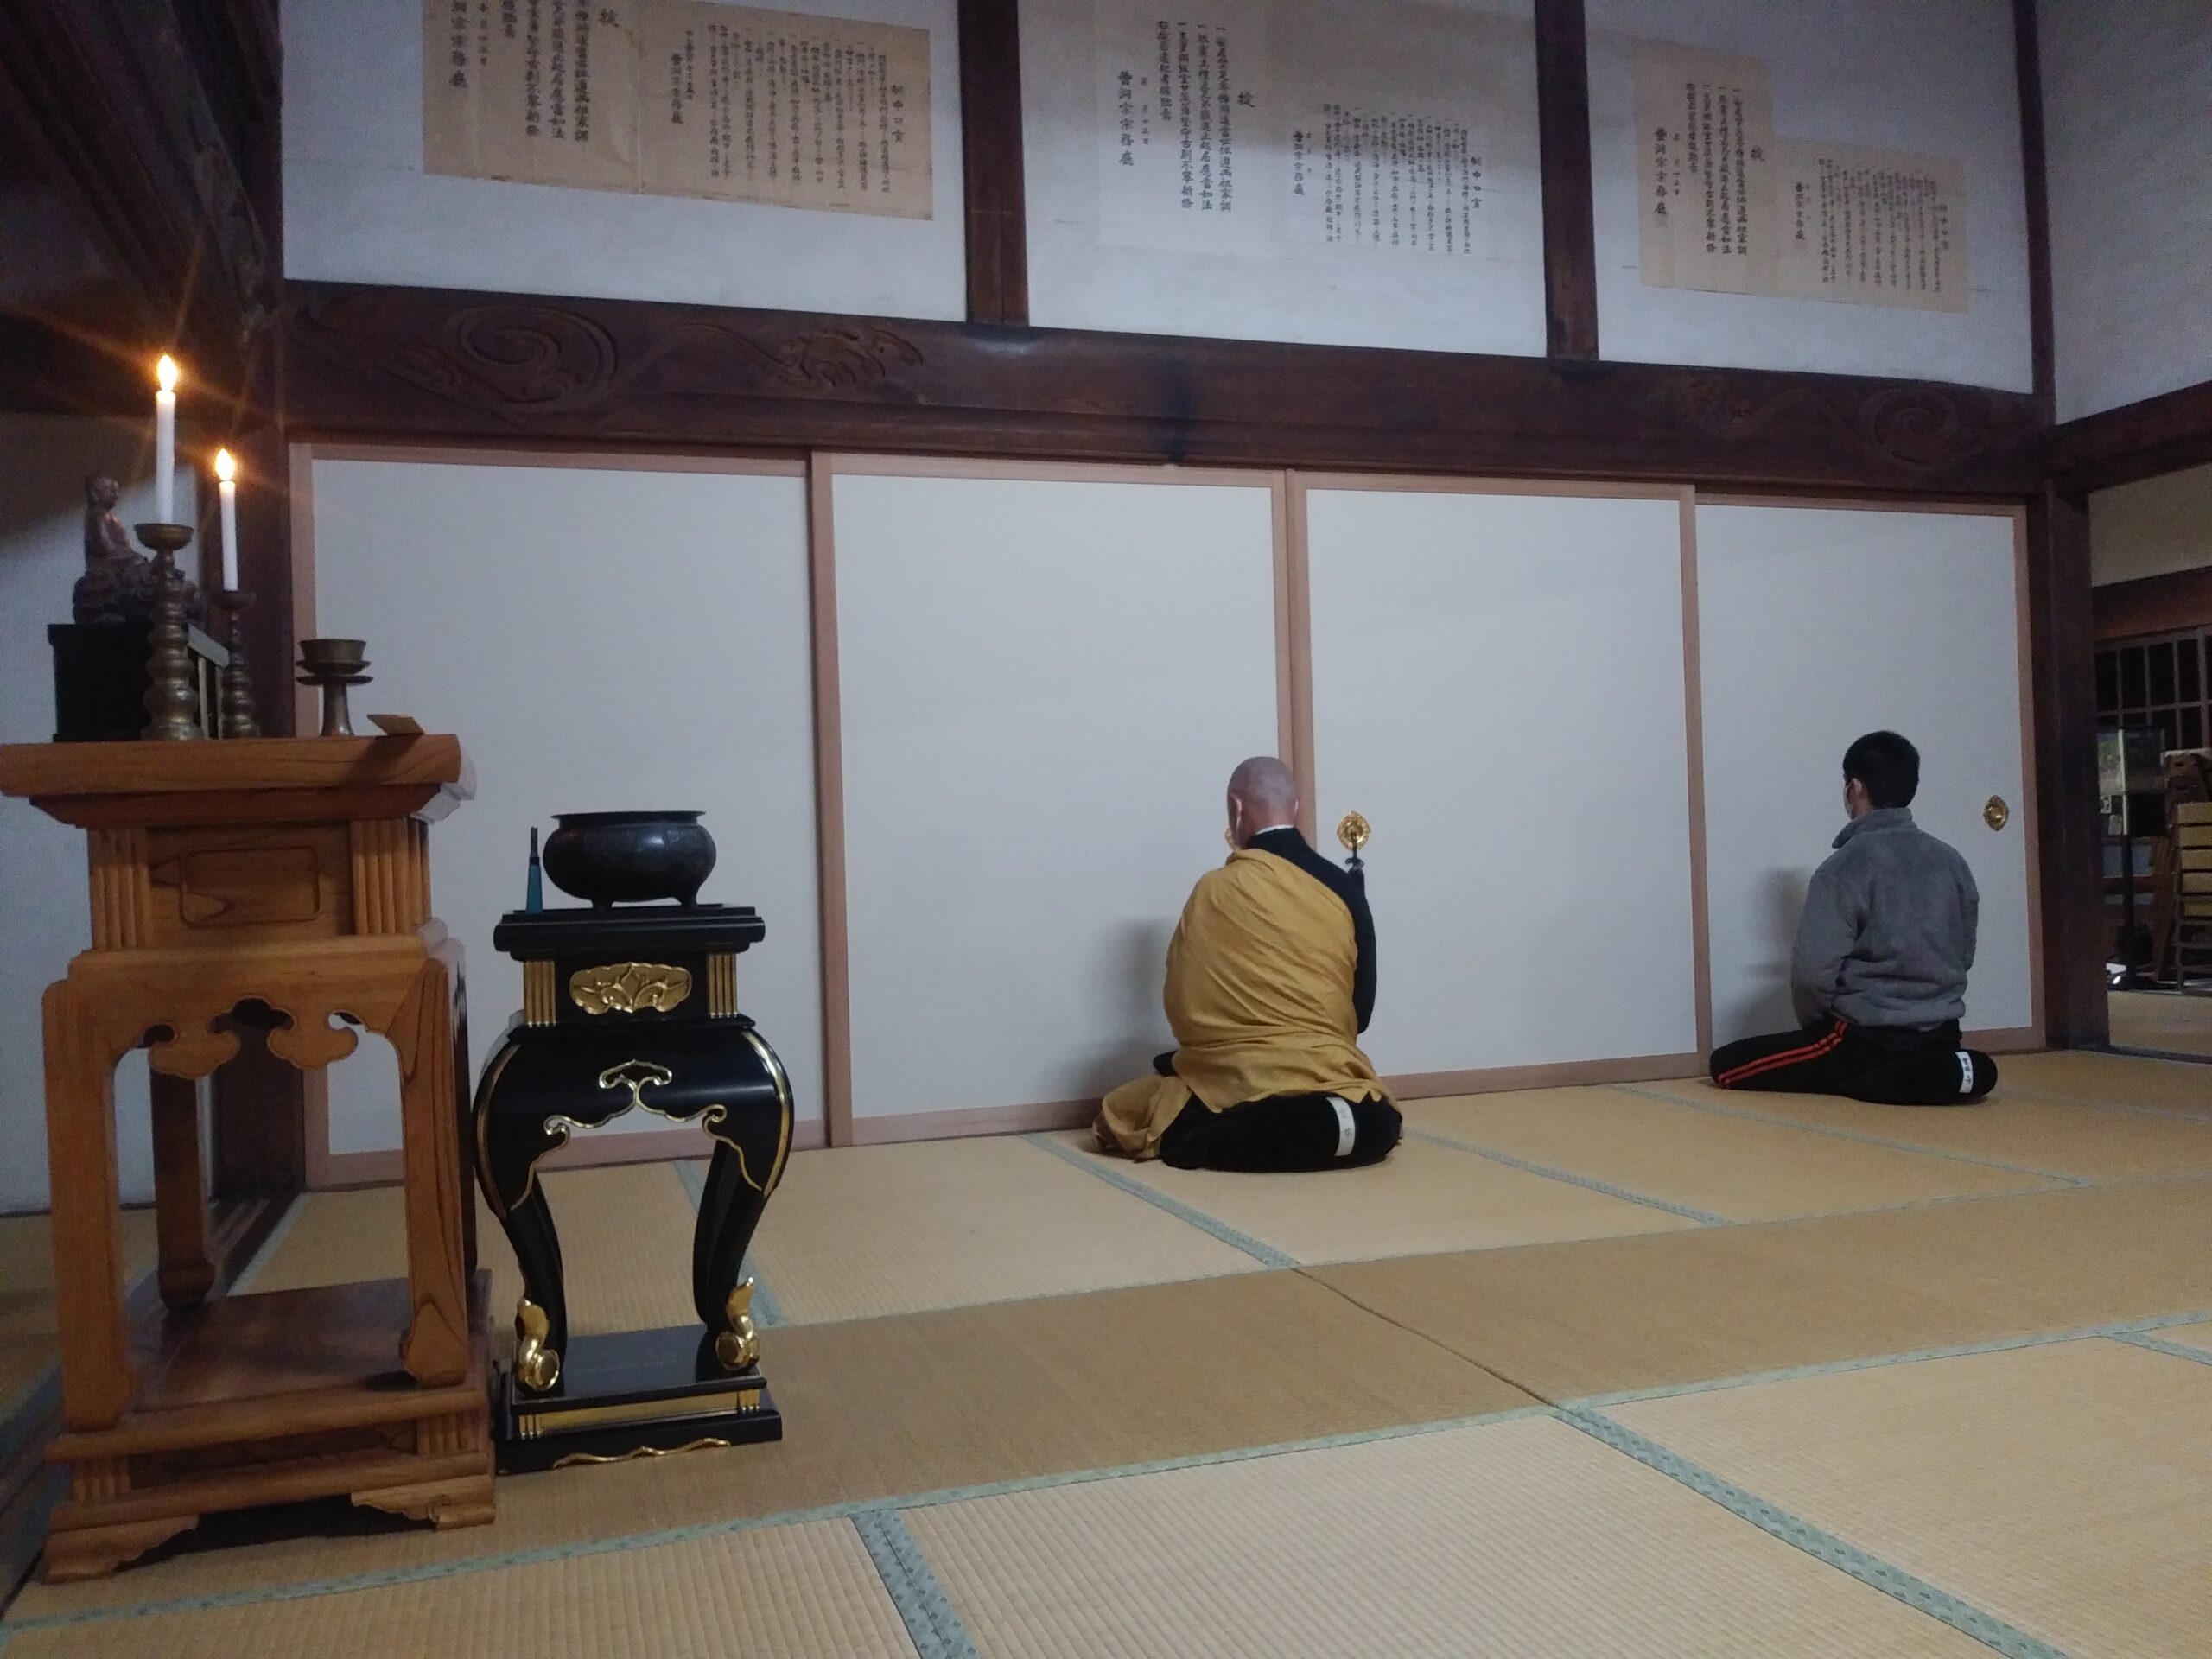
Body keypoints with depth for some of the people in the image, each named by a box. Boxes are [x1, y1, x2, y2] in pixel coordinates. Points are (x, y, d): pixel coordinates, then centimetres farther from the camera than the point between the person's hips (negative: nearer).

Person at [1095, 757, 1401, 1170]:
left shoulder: (1211, 891, -3)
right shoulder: (1344, 888, 1)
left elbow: (1182, 1004, 4)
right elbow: (1361, 1011, 8)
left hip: (1231, 1083, 1)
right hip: (1326, 1079, -1)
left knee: (1118, 1119, 21)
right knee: (1377, 1124, 26)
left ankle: (1214, 1137, -8)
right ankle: (1322, 1124, -10)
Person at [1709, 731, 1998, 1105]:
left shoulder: (1843, 867, -16)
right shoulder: (1952, 861, 4)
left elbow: (1813, 971, -20)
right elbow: (1964, 955, 14)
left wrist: (1815, 1024, 0)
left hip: (1867, 1038, -7)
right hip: (1941, 1034, 7)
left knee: (1726, 1064, 2)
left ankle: (1857, 1083, -13)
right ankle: (1943, 1070, 8)